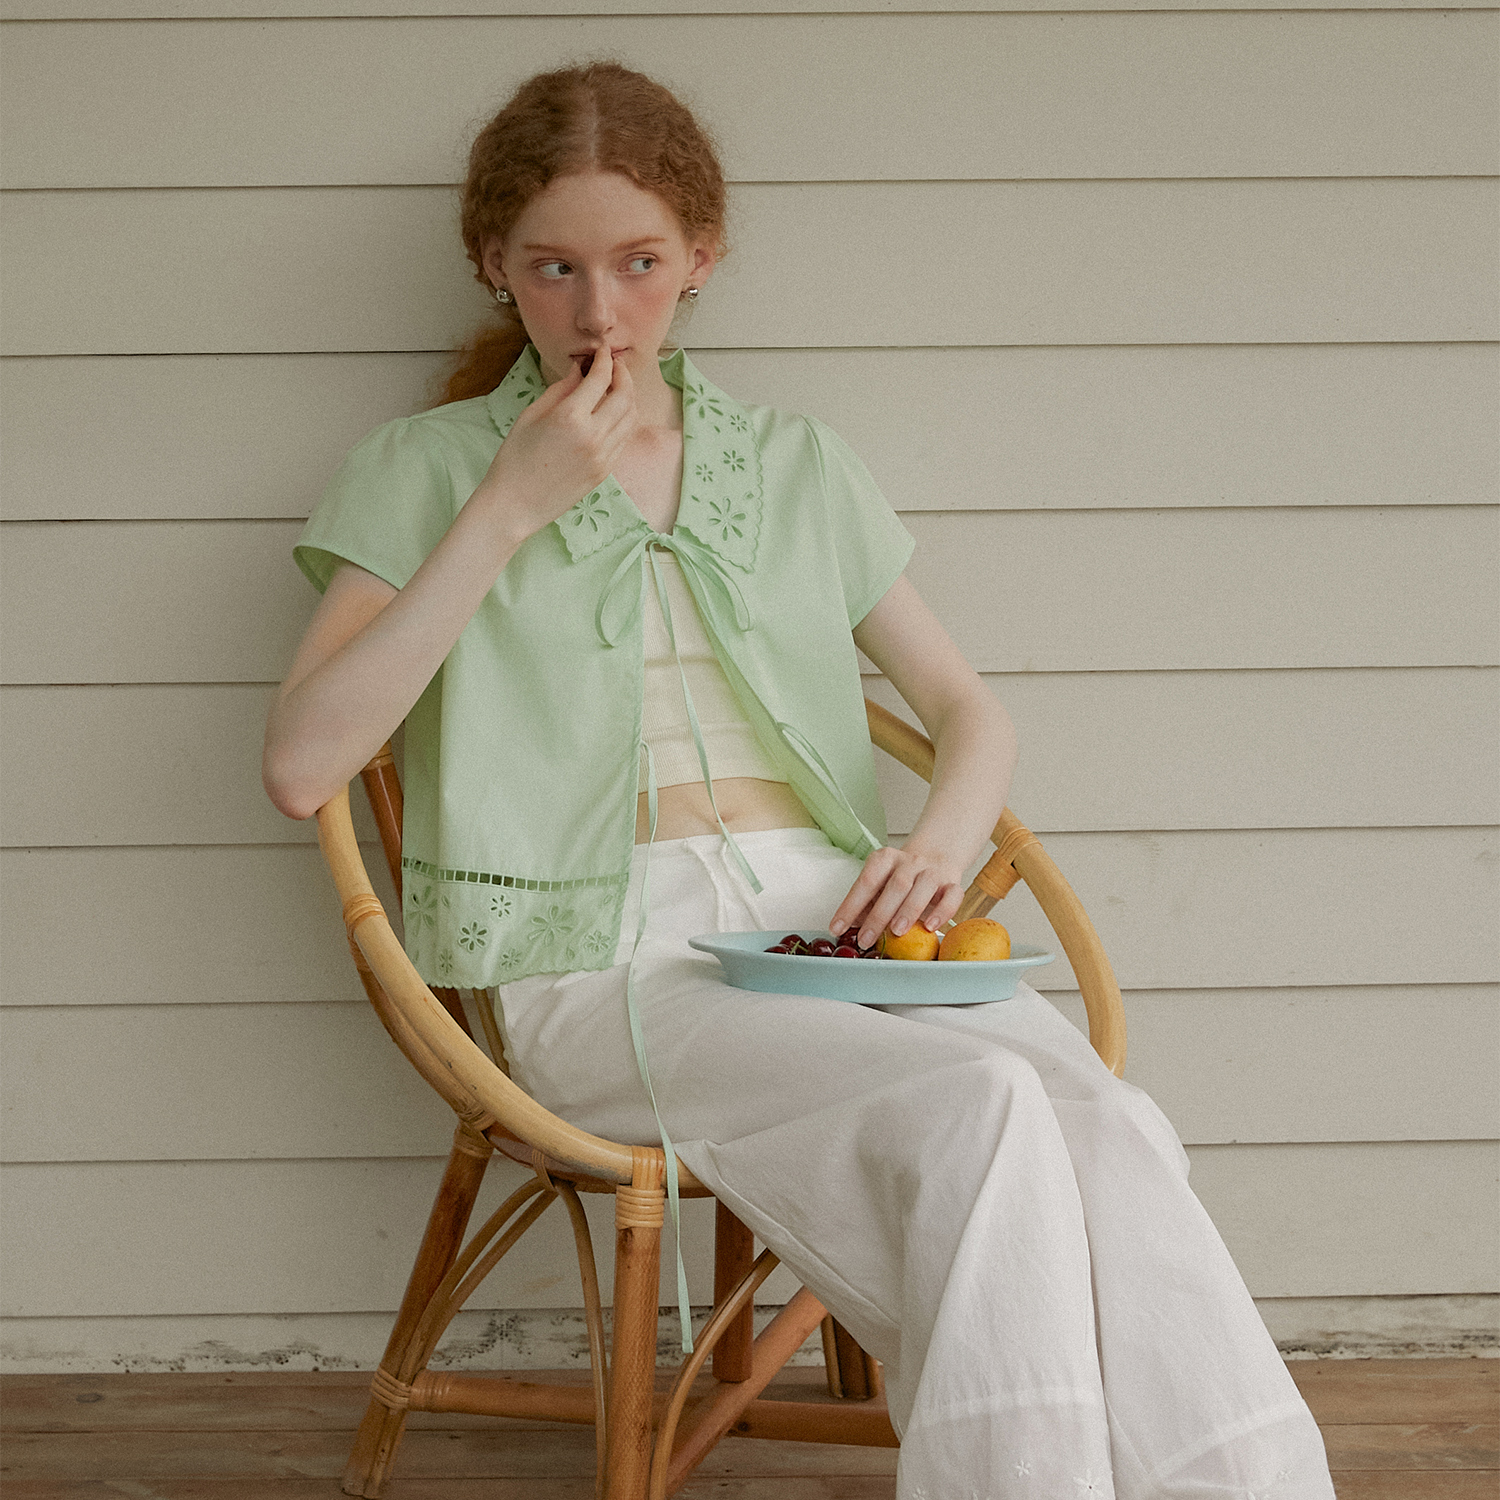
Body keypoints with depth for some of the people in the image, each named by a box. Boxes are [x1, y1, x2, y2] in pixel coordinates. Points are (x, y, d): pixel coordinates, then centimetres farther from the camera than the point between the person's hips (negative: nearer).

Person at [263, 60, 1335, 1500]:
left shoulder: (795, 467, 21)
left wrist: (940, 842, -3)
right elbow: (301, 765, -3)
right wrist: (511, 507, -6)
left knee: (1109, 1129, -29)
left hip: (831, 921, 4)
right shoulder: (424, 472, 11)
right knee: (981, 1115, -32)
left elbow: (967, 709, 22)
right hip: (608, 954, -3)